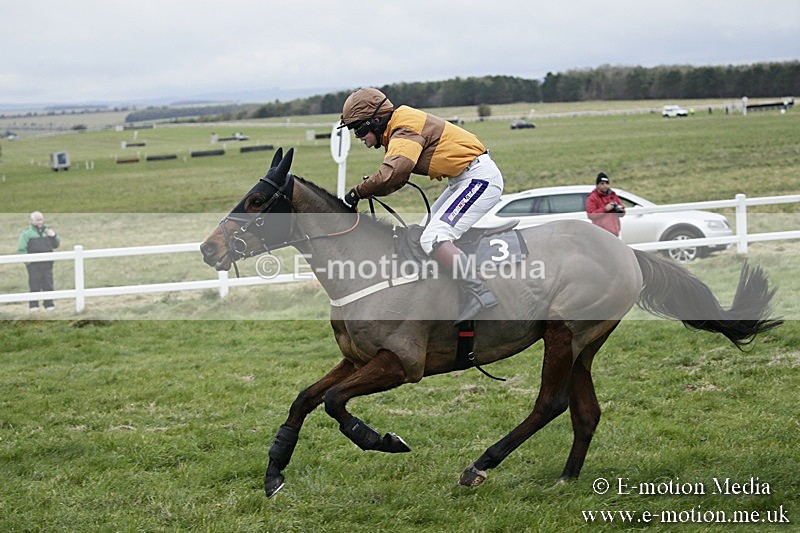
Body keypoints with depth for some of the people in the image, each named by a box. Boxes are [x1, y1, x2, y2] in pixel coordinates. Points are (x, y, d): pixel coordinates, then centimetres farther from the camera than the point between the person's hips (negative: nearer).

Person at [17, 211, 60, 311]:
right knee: (35, 286, -2)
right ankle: (33, 305, 5)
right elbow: (21, 249, -4)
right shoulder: (27, 232, -1)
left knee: (48, 285, 5)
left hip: (47, 264, 4)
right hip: (34, 264, -4)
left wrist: (54, 236, 1)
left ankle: (49, 304, 12)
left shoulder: (47, 231, 14)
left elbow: (56, 245, 20)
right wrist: (27, 261, -12)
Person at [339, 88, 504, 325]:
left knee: (433, 239, -21)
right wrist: (369, 187, -2)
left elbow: (393, 171, -35)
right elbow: (398, 179, 16)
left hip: (480, 178, -11)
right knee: (427, 231, 21)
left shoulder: (405, 129, -18)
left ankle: (477, 292, -24)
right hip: (464, 180, 11)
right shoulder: (397, 130, 14)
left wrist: (358, 192, -24)